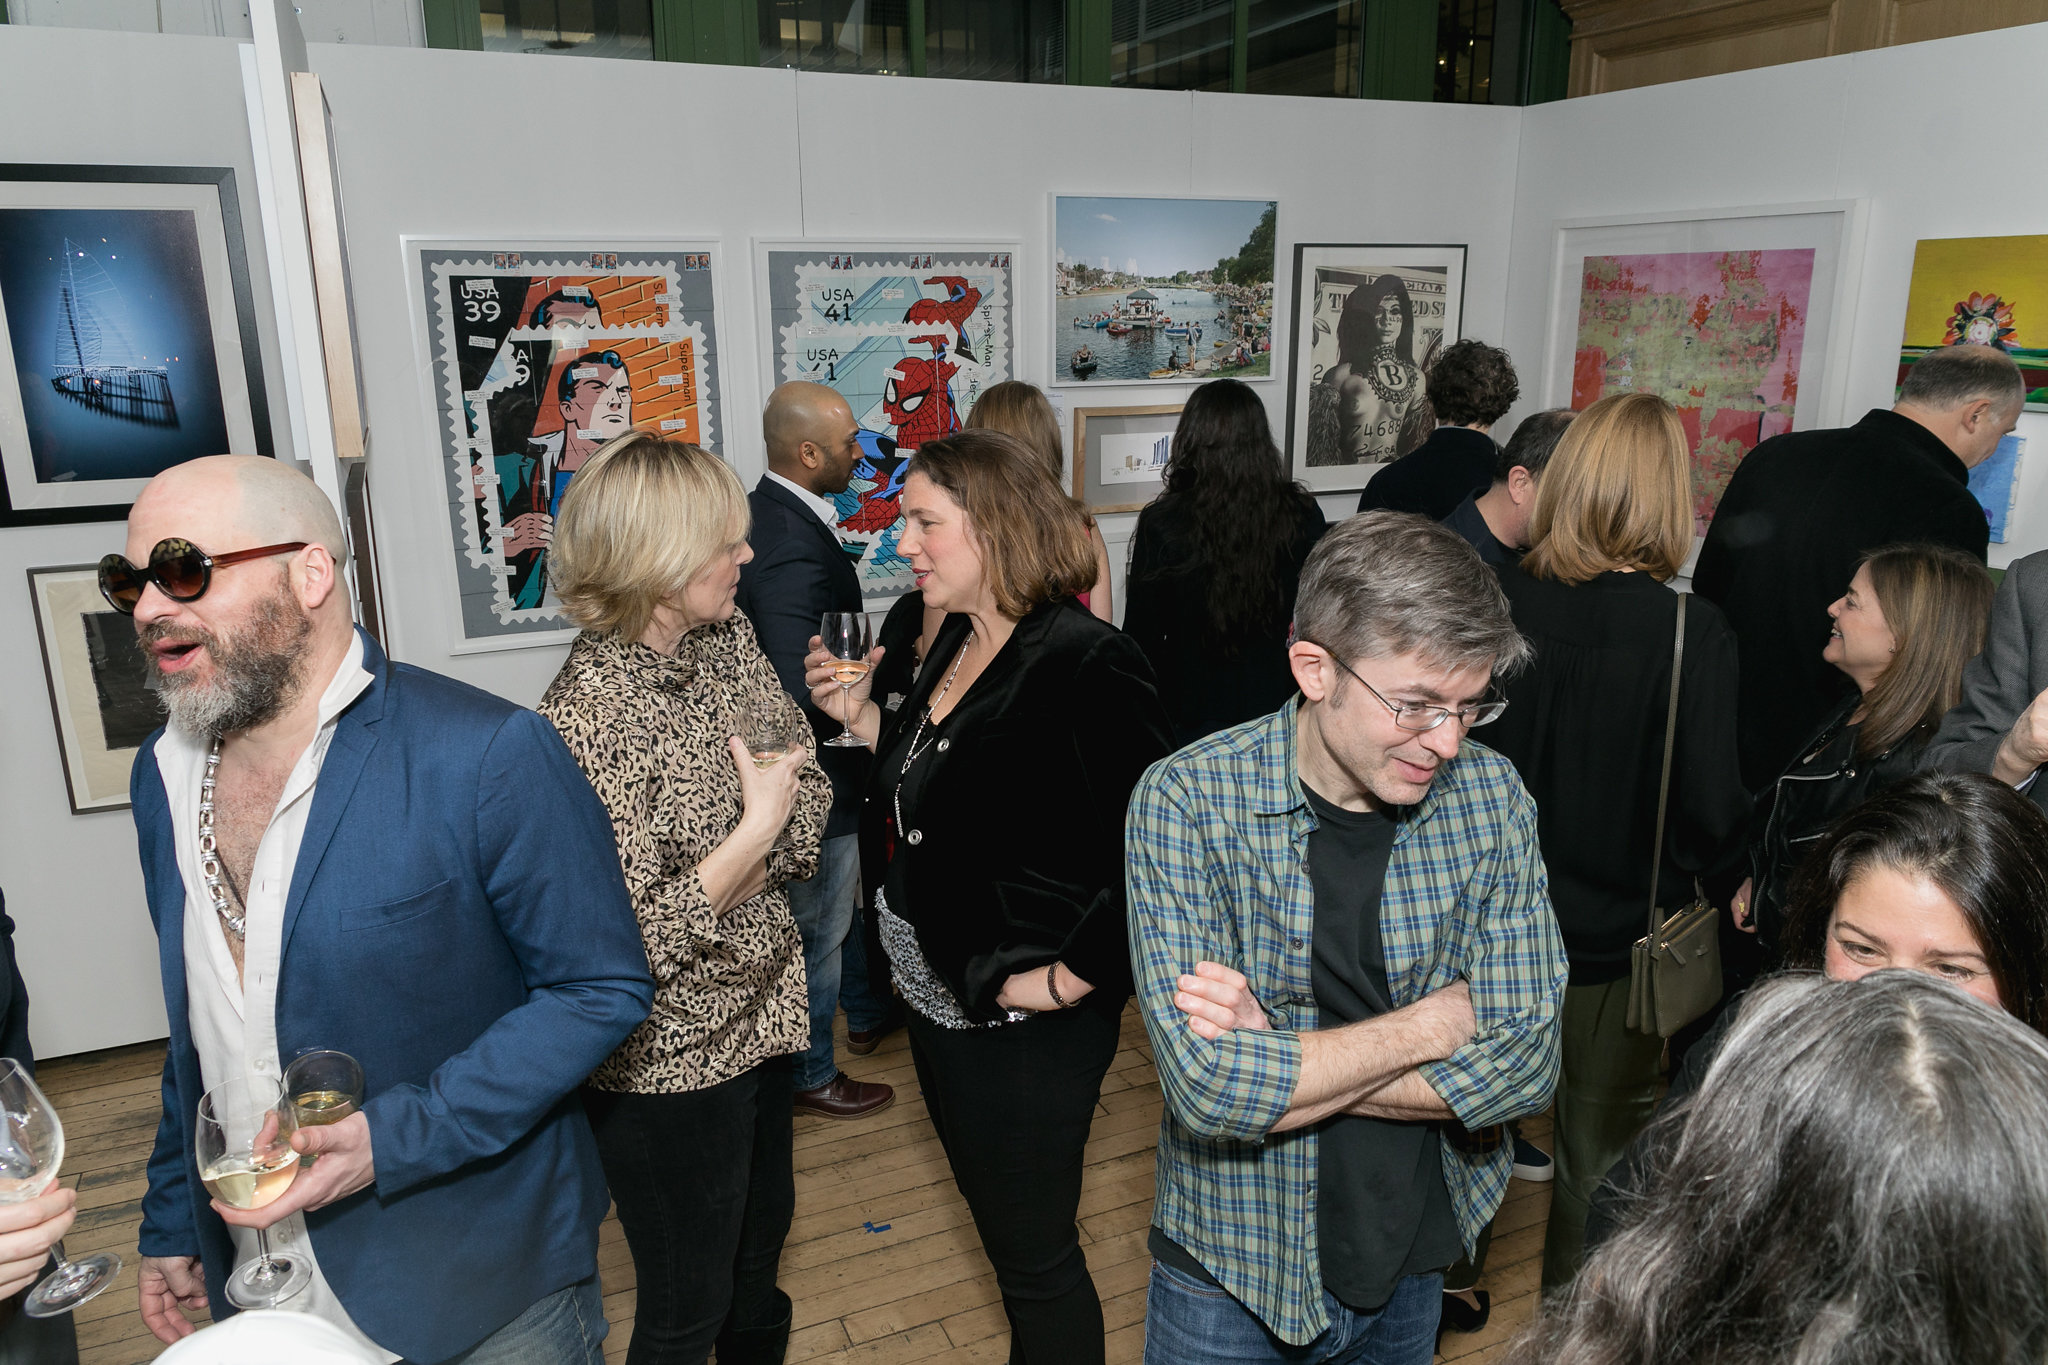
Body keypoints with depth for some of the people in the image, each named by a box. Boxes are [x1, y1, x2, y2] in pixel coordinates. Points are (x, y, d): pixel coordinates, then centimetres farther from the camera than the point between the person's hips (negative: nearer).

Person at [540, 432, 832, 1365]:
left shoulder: (727, 639, -3)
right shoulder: (590, 712, -26)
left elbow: (809, 782, 3)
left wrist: (748, 870, -14)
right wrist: (752, 835, -27)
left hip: (759, 1005, 7)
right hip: (670, 1059, -7)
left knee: (761, 1236, 28)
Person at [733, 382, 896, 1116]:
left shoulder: (765, 513, 1)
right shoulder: (794, 547, -31)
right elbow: (804, 696, -33)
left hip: (808, 761, 10)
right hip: (813, 770, -10)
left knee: (837, 902, 28)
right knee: (818, 925, 10)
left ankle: (866, 1014, 49)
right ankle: (810, 1076, 30)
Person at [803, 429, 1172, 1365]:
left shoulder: (1084, 666, -24)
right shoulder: (960, 641, 4)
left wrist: (1074, 976, -22)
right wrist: (863, 719, 1)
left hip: (1025, 1027, -9)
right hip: (937, 999, 9)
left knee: (1035, 1254, 12)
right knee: (999, 1222, 27)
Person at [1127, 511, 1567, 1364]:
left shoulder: (1490, 796, -12)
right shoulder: (1187, 803, -22)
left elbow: (1527, 1062, -15)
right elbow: (1209, 1087, -29)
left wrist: (1279, 1062, -24)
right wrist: (1439, 1019, -20)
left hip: (1415, 1260, 3)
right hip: (1233, 1270, -3)